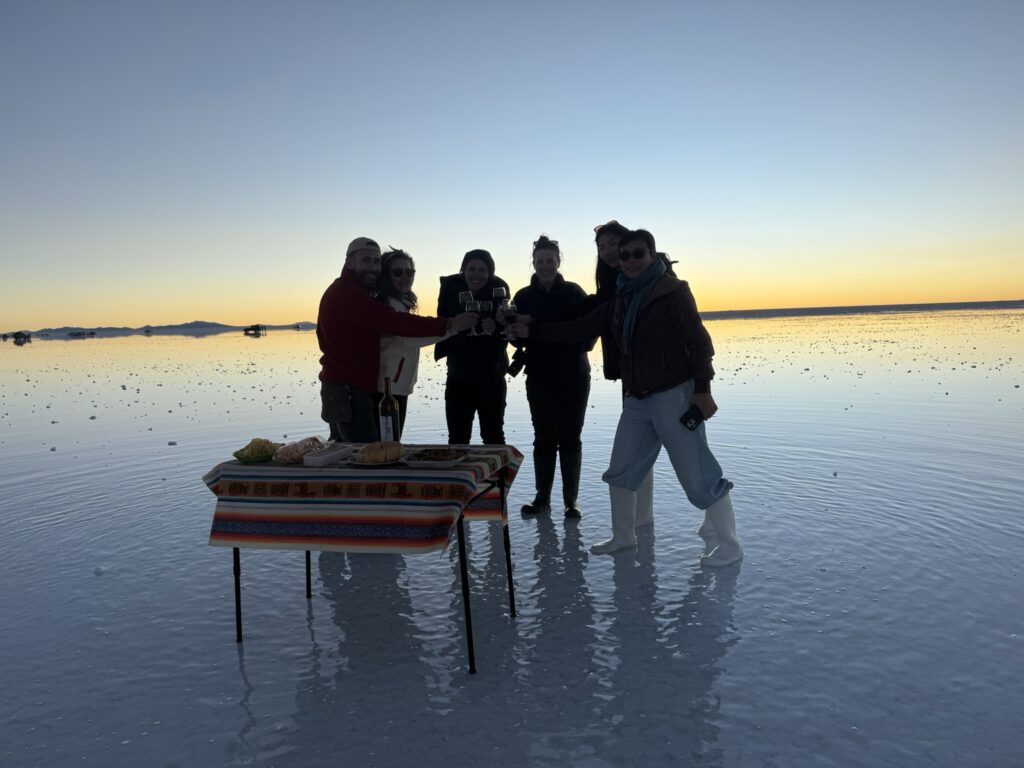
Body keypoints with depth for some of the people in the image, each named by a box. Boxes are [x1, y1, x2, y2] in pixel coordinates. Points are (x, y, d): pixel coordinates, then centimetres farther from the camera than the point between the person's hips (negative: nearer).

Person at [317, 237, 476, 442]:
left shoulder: (342, 291, 18)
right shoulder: (350, 294, -17)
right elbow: (394, 321, -25)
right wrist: (448, 324, -25)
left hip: (341, 388, 11)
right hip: (348, 390, -11)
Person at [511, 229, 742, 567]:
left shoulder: (672, 290, -8)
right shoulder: (619, 301, 11)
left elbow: (698, 340, -12)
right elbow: (580, 328, 14)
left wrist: (702, 390, -19)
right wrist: (532, 331, 10)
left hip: (674, 396, -7)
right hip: (637, 400, 8)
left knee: (699, 476, -4)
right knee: (620, 471, 13)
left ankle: (729, 545, 10)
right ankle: (623, 535, 30)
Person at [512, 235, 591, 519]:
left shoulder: (574, 292, -1)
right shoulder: (524, 297, 4)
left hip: (574, 376, -1)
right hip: (539, 378, 1)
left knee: (570, 439, 5)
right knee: (544, 438, 8)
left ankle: (571, 500, 13)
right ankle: (542, 498, 17)